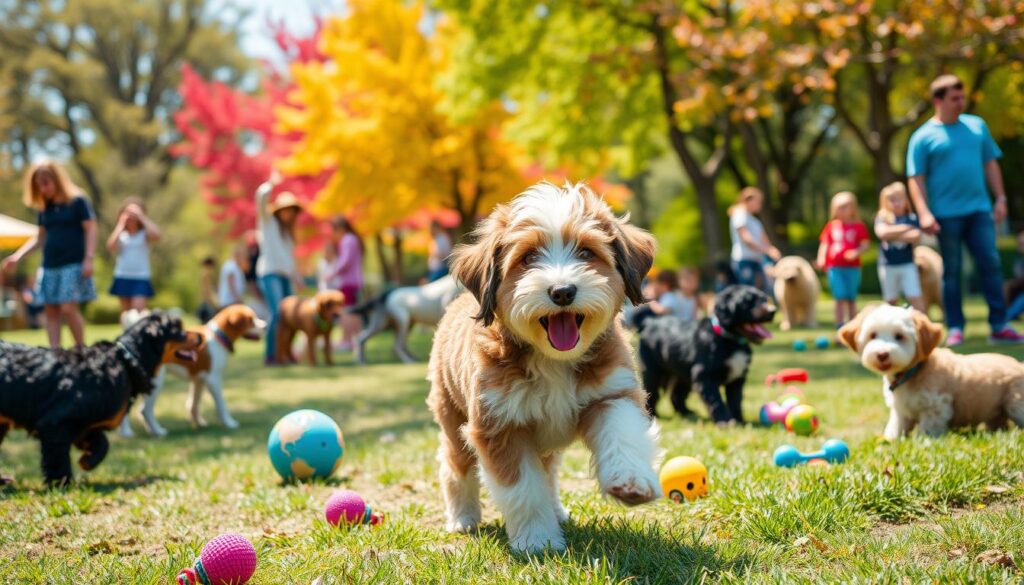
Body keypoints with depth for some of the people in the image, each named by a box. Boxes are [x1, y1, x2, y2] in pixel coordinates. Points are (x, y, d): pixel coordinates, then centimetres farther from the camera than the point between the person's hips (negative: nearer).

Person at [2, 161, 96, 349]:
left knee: (68, 308, -15)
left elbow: (91, 230, -5)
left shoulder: (78, 201, -3)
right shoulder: (44, 208, 13)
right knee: (51, 311, 1)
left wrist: (88, 259, -14)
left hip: (73, 264, -6)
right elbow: (40, 238, 18)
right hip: (50, 266, 6)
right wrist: (18, 256, 7)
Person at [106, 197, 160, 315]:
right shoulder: (120, 234, 4)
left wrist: (142, 217, -17)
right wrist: (120, 226, -11)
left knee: (138, 308, -17)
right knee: (126, 313, 13)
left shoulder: (144, 234, -1)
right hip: (122, 278, 3)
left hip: (141, 279, -3)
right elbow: (111, 247, -14)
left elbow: (156, 235, -24)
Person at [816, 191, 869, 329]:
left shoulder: (858, 226, 1)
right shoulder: (831, 226, 7)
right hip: (835, 267, 0)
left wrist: (856, 252, -19)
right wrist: (821, 258, -7)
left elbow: (866, 244, -1)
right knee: (840, 298, -6)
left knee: (851, 299, 8)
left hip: (852, 267, 0)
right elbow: (824, 244, 8)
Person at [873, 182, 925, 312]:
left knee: (916, 298, -9)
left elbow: (916, 236, -14)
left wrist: (892, 235, -10)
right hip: (888, 266, 1)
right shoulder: (882, 218, 2)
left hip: (907, 264, 0)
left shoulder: (911, 218, 3)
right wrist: (904, 229, -12)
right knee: (891, 301, 9)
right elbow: (882, 232, -18)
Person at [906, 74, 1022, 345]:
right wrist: (924, 213, -14)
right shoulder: (923, 137, -1)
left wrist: (1000, 198, 9)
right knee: (951, 271, 3)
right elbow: (916, 179, -4)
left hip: (979, 210, 3)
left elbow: (991, 163, 16)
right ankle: (955, 329, 10)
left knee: (991, 265, -1)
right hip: (946, 215, -3)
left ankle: (999, 326, 5)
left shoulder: (977, 126, 11)